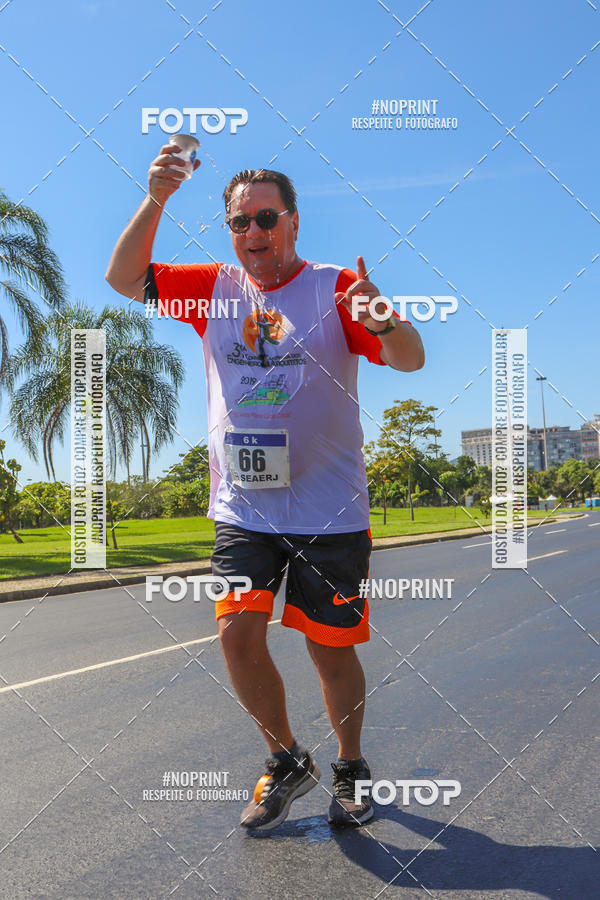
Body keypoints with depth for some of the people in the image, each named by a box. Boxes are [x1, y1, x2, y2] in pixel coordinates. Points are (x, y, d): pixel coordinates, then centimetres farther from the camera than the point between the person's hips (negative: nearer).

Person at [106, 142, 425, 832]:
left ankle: (350, 769, 30)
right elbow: (124, 278, 0)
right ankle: (287, 763, 19)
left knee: (330, 649, 5)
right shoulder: (215, 289, 7)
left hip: (329, 510, -2)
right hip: (241, 509, 3)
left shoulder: (336, 287, -4)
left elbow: (411, 360, -14)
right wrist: (155, 201, -15)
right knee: (238, 634, -7)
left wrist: (387, 322, -38)